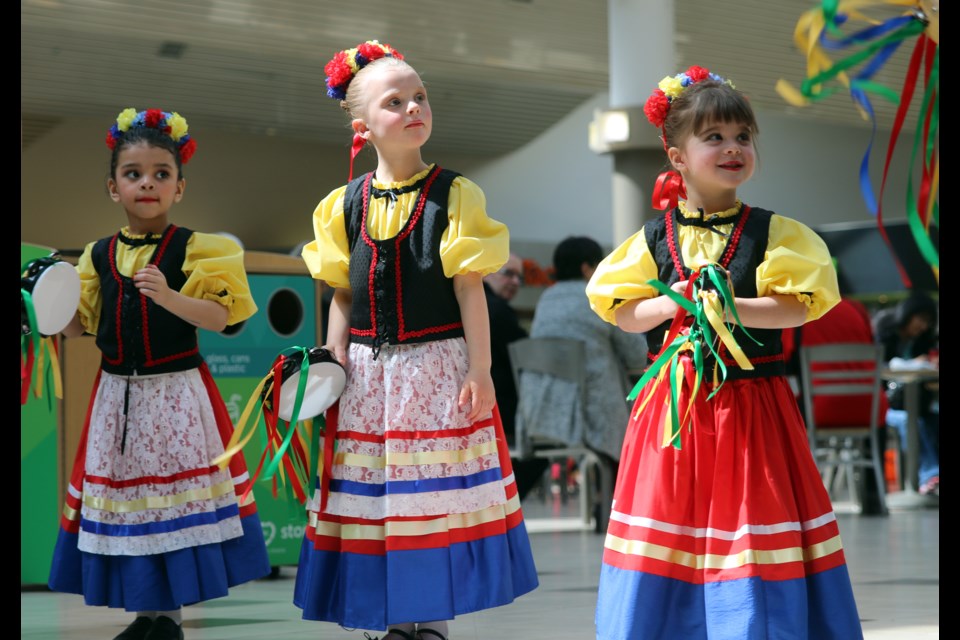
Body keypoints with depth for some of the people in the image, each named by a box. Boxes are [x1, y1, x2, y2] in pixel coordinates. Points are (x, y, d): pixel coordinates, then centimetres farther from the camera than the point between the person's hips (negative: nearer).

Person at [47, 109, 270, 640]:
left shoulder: (193, 250, -4)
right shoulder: (99, 255, 8)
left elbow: (219, 317, -13)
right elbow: (81, 324, 13)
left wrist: (169, 297, -28)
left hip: (177, 393, -4)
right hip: (117, 393, 4)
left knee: (176, 501, -2)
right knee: (121, 497, 6)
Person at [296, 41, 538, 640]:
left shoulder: (454, 195, -3)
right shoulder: (346, 205, 5)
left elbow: (469, 288, -5)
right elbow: (343, 297, 10)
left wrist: (479, 369, -9)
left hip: (438, 367, -3)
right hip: (368, 374, 3)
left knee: (436, 494, -1)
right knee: (376, 496, 5)